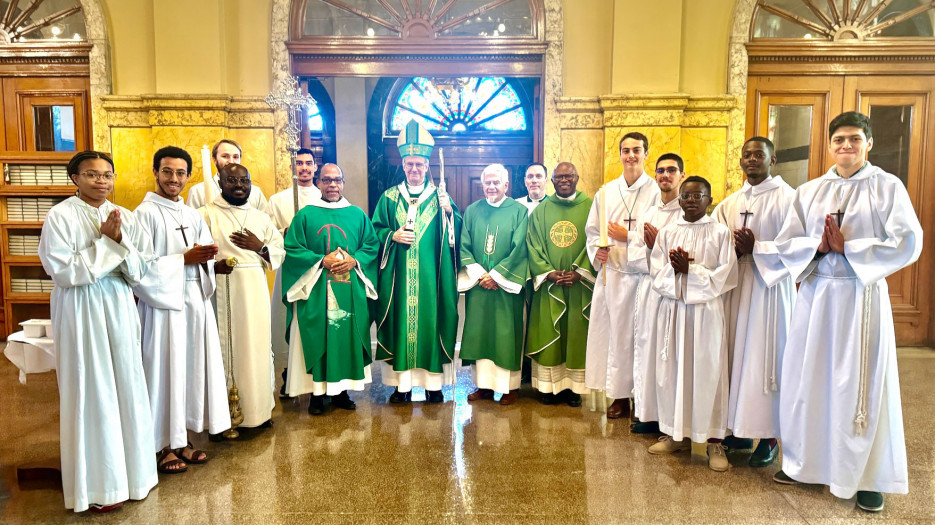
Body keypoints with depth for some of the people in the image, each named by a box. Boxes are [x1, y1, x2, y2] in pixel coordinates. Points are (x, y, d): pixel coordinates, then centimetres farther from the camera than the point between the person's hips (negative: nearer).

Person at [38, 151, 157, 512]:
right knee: (91, 391, 3)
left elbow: (143, 268, 2)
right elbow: (62, 271, -14)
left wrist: (121, 242, -14)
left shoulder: (125, 217, 7)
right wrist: (105, 243, -14)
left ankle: (131, 467, 25)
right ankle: (96, 483, 17)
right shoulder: (61, 216, -6)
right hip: (81, 314, -4)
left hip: (120, 310, 4)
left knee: (126, 385, 9)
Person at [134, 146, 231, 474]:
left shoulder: (193, 215, 14)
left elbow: (207, 259, 15)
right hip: (164, 303, -6)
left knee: (194, 367, 9)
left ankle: (182, 439, 22)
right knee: (166, 370, 0)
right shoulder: (145, 213, -6)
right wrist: (184, 258, -15)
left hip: (196, 302, 7)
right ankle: (165, 446, 13)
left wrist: (205, 256, -7)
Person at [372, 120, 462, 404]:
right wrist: (393, 235, -10)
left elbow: (456, 234, 0)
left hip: (431, 277, 0)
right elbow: (375, 232, 9)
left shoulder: (440, 196, 8)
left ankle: (433, 382, 16)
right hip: (398, 277, 1)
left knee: (431, 321, 2)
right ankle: (402, 383, 15)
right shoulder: (389, 197, 10)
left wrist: (449, 213, -17)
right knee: (399, 322, 3)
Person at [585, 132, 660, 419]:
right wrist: (597, 251, -1)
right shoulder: (606, 192, 13)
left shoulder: (656, 191, -2)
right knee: (611, 332, 6)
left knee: (637, 336, -2)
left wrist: (627, 237, -10)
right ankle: (619, 395, 17)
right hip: (609, 272, 5)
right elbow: (592, 230, 16)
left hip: (640, 275, -4)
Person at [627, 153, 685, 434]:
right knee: (645, 347, 8)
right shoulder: (647, 214, 16)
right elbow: (631, 257, 7)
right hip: (647, 290, 5)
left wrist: (657, 247, -15)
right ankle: (648, 413, 18)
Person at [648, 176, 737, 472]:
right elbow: (657, 274, 3)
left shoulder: (720, 233, 0)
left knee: (709, 372, 1)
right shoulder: (666, 233, 8)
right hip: (672, 309, 3)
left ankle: (714, 441, 11)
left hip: (706, 310, -3)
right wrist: (676, 268, -15)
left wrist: (690, 270, -13)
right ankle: (677, 435, 20)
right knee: (672, 370, 6)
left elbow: (725, 276, -7)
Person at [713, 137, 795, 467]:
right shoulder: (731, 203, 13)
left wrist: (757, 248, -17)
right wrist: (734, 250, -6)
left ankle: (769, 437, 10)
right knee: (735, 354, 6)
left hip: (770, 286, -5)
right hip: (736, 285, 6)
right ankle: (739, 427, 18)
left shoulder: (787, 198, -5)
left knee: (765, 358, -2)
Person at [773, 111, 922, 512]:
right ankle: (805, 462, 23)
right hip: (816, 294, 3)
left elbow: (908, 243, -9)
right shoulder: (809, 191, 9)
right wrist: (818, 245, -13)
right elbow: (786, 242, 5)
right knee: (808, 377, 7)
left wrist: (848, 247, -14)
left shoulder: (887, 187, 0)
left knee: (861, 383, 3)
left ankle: (868, 477, 19)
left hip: (862, 295, -3)